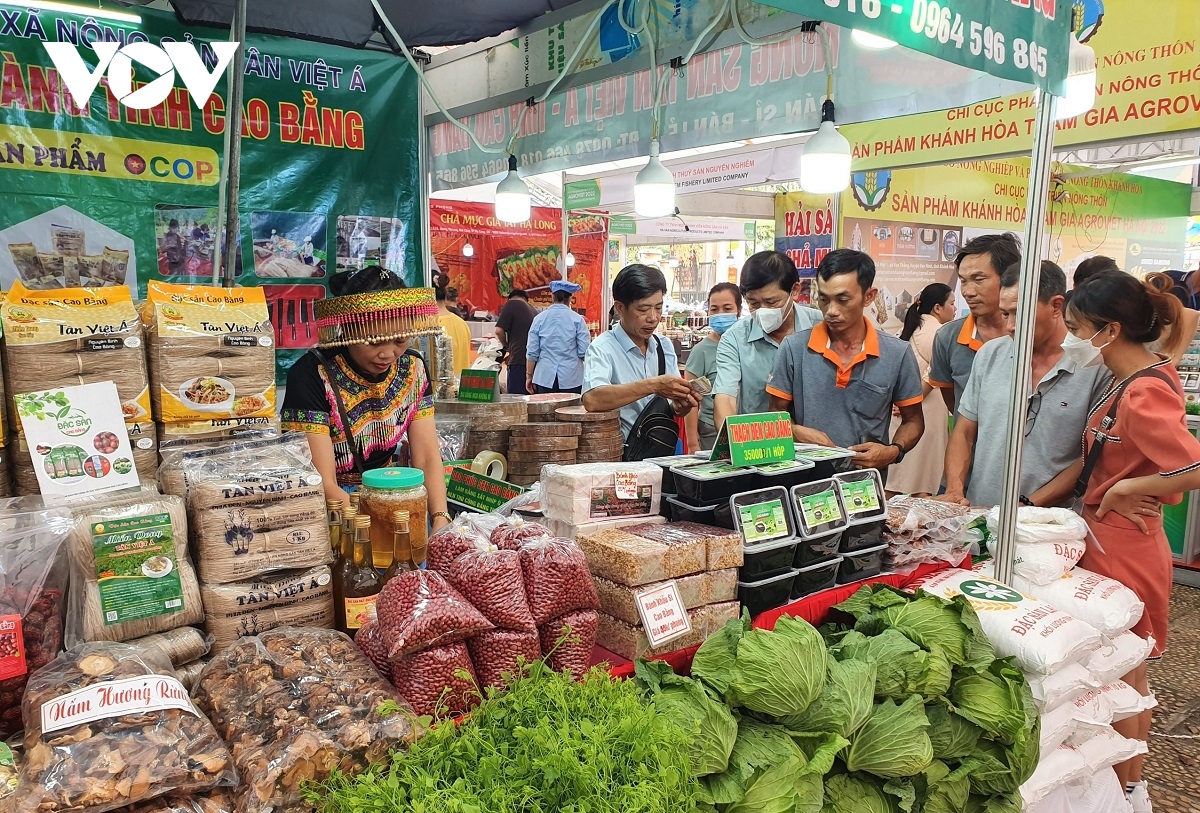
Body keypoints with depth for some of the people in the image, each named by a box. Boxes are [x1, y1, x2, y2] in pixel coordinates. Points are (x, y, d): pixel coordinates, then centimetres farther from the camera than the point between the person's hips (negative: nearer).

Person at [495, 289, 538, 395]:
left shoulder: (511, 304, 1)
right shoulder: (534, 310, 21)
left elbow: (499, 331, -7)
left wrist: (506, 345, 11)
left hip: (519, 359, -7)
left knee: (515, 396, -6)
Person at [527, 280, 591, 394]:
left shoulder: (539, 318, 3)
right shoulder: (577, 319, -2)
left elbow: (532, 352, 3)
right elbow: (584, 351, -4)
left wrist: (529, 375, 12)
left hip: (545, 377, 1)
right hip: (572, 378, -1)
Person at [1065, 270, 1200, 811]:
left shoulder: (1142, 396, -24)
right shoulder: (1150, 376, 5)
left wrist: (1121, 490, -20)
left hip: (1119, 549, -10)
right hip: (1122, 543, 10)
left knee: (1116, 676, 8)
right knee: (1126, 674, 22)